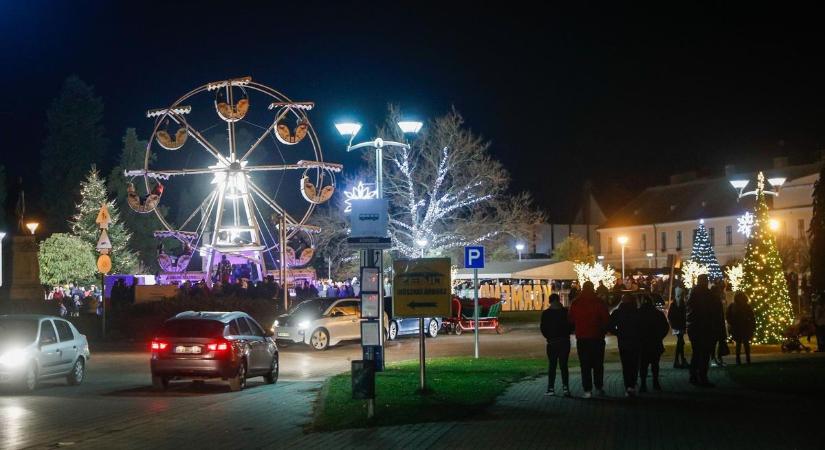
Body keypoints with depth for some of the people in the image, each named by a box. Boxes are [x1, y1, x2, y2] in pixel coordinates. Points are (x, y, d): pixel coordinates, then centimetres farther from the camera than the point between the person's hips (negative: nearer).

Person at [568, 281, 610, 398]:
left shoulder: (575, 304, -3)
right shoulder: (599, 303, -7)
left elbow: (571, 320, 4)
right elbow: (606, 319, -4)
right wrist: (602, 331, 13)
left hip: (582, 339, 0)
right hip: (597, 338, 0)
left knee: (585, 366, 3)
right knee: (598, 364, 13)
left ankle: (587, 390, -2)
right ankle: (599, 388, 15)